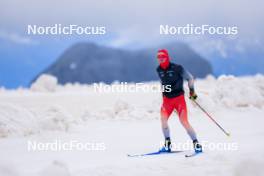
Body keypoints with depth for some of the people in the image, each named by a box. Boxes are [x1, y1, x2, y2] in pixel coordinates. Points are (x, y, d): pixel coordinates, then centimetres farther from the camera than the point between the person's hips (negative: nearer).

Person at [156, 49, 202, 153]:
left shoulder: (177, 68, -11)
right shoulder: (159, 70, 4)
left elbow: (190, 78, 0)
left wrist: (192, 90, 0)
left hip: (179, 98, -5)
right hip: (167, 99, 5)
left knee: (184, 122, -11)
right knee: (163, 120, -11)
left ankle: (196, 144, -2)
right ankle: (167, 144, 3)